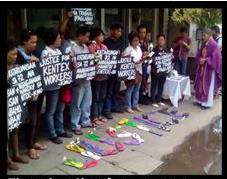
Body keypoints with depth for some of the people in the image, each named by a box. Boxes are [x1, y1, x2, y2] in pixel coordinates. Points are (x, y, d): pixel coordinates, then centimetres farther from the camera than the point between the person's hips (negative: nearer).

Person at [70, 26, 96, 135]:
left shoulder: (85, 47, 13)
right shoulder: (72, 48, -13)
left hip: (87, 79, 8)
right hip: (78, 80, -8)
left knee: (87, 102, 18)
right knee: (76, 104, 2)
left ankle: (85, 121, 33)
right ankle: (75, 126, 13)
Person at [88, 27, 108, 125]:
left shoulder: (104, 46, 11)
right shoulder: (91, 47, -11)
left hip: (104, 75, 7)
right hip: (96, 75, -7)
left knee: (102, 96, 14)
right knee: (95, 97, 2)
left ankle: (99, 115, 27)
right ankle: (94, 117, 13)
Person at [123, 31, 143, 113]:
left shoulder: (139, 48, 12)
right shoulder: (128, 50, -12)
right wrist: (135, 62, -23)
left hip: (139, 71, 8)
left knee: (137, 89, 15)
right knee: (130, 90, 1)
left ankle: (135, 105, 26)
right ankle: (128, 106, 11)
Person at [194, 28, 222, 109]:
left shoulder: (214, 45, -16)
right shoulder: (203, 44, 8)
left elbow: (215, 58, -19)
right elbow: (198, 54, 12)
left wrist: (205, 60, -20)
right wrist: (200, 60, -8)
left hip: (209, 68, -8)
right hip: (202, 67, 8)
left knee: (208, 86, 1)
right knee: (200, 84, 13)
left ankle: (207, 103, 11)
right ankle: (200, 100, 25)